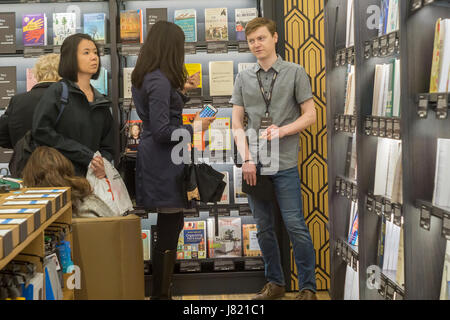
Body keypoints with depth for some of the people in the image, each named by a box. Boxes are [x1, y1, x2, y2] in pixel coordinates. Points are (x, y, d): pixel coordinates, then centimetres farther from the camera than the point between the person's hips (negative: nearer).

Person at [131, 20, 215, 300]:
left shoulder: (144, 77, 11)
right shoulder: (160, 80, -18)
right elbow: (162, 131, -22)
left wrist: (183, 91, 19)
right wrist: (195, 128, -11)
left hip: (156, 159, 10)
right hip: (164, 163, -10)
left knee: (171, 226, 18)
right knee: (168, 232, -2)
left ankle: (161, 288, 28)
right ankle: (161, 293, 8)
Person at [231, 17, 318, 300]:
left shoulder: (295, 73, 3)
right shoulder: (243, 78, 11)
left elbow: (310, 115, 1)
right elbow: (237, 123, 9)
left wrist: (282, 130, -13)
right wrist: (246, 159, -3)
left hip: (285, 163, -3)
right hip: (255, 165, 4)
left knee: (295, 226, -4)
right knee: (264, 228, 10)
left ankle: (308, 287, 8)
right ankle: (275, 283, 23)